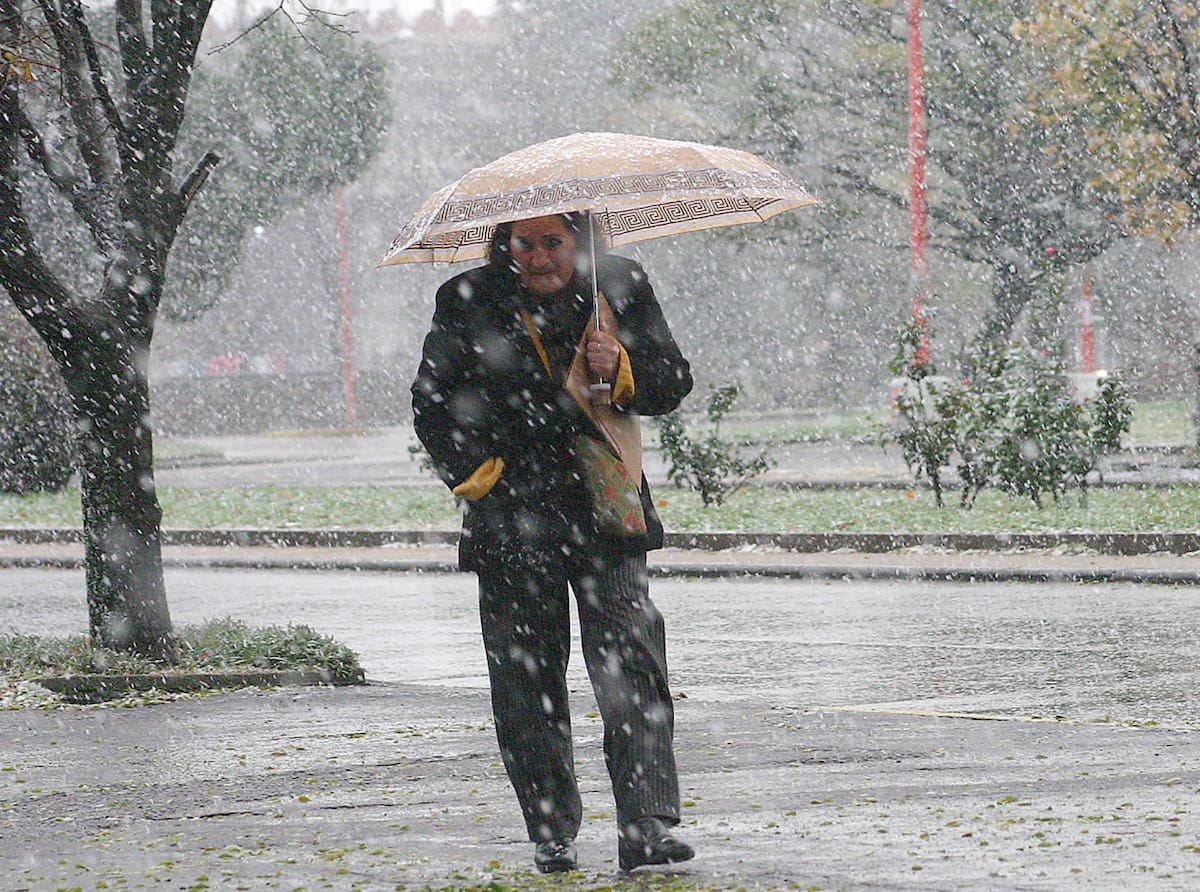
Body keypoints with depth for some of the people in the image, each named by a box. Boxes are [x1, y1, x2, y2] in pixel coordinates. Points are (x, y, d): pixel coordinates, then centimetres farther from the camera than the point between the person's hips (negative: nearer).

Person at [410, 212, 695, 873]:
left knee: (632, 666, -12)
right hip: (512, 520, 1)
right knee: (527, 679, 4)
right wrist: (477, 473, -5)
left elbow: (672, 383, 6)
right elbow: (431, 403, 7)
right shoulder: (469, 303, 2)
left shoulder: (621, 289, 4)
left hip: (606, 514, 0)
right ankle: (551, 832, 15)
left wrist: (620, 370, -14)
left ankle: (647, 828, -14)